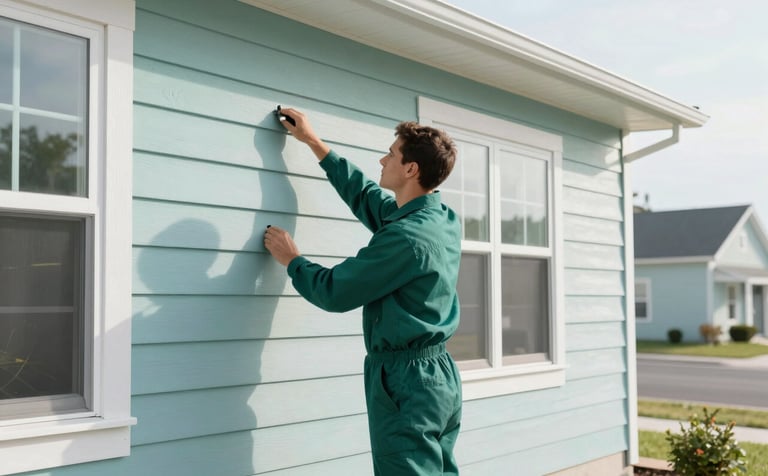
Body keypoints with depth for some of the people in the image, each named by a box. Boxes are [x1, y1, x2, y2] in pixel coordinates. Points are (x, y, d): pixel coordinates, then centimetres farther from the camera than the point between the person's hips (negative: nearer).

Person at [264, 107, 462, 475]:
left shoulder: (406, 236, -22)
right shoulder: (444, 218, 6)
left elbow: (334, 293, -14)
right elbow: (365, 196, 20)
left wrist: (291, 259, 4)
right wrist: (314, 143, 25)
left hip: (405, 380, -9)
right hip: (442, 377, 9)